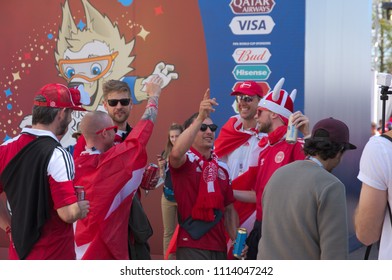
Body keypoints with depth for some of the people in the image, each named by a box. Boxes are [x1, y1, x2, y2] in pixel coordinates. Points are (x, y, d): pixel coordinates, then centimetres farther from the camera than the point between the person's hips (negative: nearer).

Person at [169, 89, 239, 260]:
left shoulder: (222, 167, 14)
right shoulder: (185, 161, -4)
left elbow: (229, 209, 16)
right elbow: (176, 153, -30)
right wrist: (200, 118, -35)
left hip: (219, 247, 6)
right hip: (192, 246, -6)